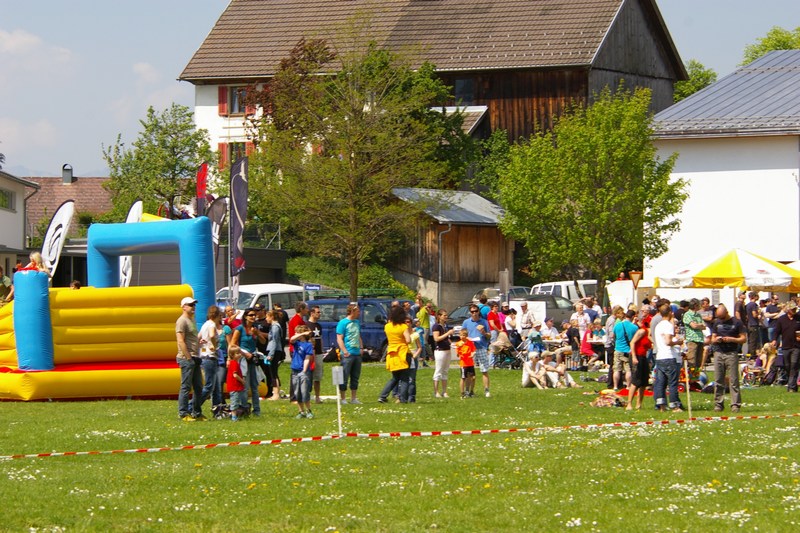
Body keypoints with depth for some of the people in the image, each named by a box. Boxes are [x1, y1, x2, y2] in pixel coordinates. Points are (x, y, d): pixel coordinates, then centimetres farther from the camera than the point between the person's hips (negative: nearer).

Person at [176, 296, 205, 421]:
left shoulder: (192, 320, 18)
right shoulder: (182, 321, -10)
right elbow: (181, 341, -17)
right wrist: (188, 358, -19)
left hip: (194, 358, 10)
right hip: (186, 358, -10)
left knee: (198, 386, 11)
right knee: (186, 386, -7)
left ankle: (197, 413, 17)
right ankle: (183, 414, -5)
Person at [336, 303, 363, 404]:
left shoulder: (357, 323, 15)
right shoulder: (343, 323, -8)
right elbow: (339, 339, -12)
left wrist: (361, 348, 13)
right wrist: (345, 351, -18)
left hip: (357, 353, 8)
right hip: (348, 354, -8)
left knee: (355, 377, 11)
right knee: (344, 377, -5)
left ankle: (354, 398, 18)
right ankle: (343, 399, -1)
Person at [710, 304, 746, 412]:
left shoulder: (736, 322, 2)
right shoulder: (717, 323, 15)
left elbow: (743, 338, 1)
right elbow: (712, 340, 19)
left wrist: (731, 339, -14)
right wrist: (716, 339, -5)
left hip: (732, 354, -4)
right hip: (718, 353, 4)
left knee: (734, 381, -6)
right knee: (718, 381, 2)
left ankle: (735, 404, -5)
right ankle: (718, 404, 7)